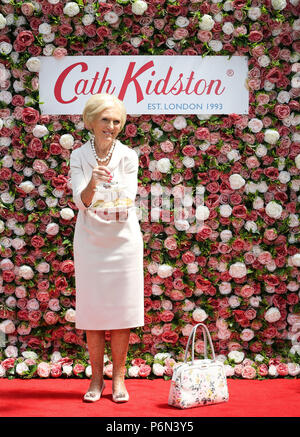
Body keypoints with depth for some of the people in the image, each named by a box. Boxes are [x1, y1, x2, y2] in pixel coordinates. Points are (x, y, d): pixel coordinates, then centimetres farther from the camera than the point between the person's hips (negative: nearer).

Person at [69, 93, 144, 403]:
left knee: (121, 310, 2)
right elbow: (79, 201, -11)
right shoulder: (78, 156, -1)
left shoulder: (128, 156, -2)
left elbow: (129, 198, -10)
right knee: (91, 311, 3)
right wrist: (92, 183, -32)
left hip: (122, 240, 0)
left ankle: (118, 377, 14)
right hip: (90, 240, 1)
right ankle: (96, 378, 15)